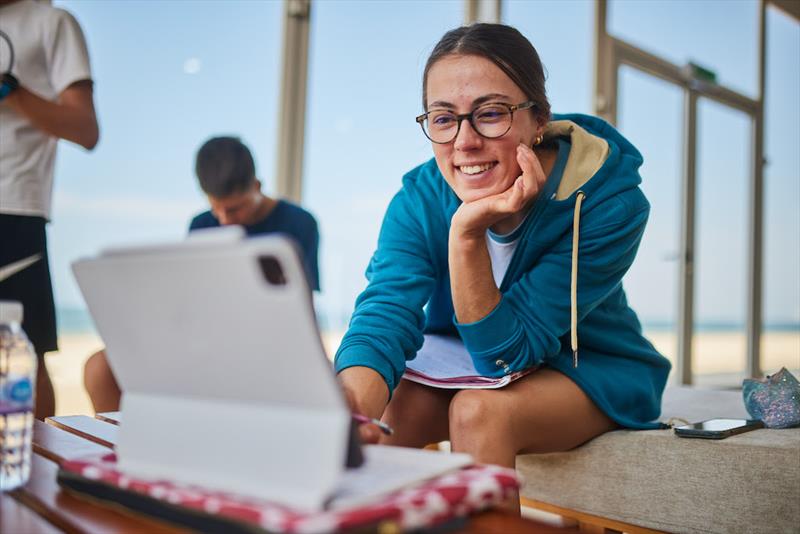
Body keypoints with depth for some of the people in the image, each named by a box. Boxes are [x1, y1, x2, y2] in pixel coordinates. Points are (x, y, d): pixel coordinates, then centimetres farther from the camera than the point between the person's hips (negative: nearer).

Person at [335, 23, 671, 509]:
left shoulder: (610, 203, -28)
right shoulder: (420, 198, -18)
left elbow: (504, 351, -27)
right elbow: (385, 314, -32)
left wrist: (467, 232, -41)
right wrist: (352, 405, -53)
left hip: (589, 369, -2)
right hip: (464, 365, 3)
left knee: (478, 410, -31)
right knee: (377, 416, -24)